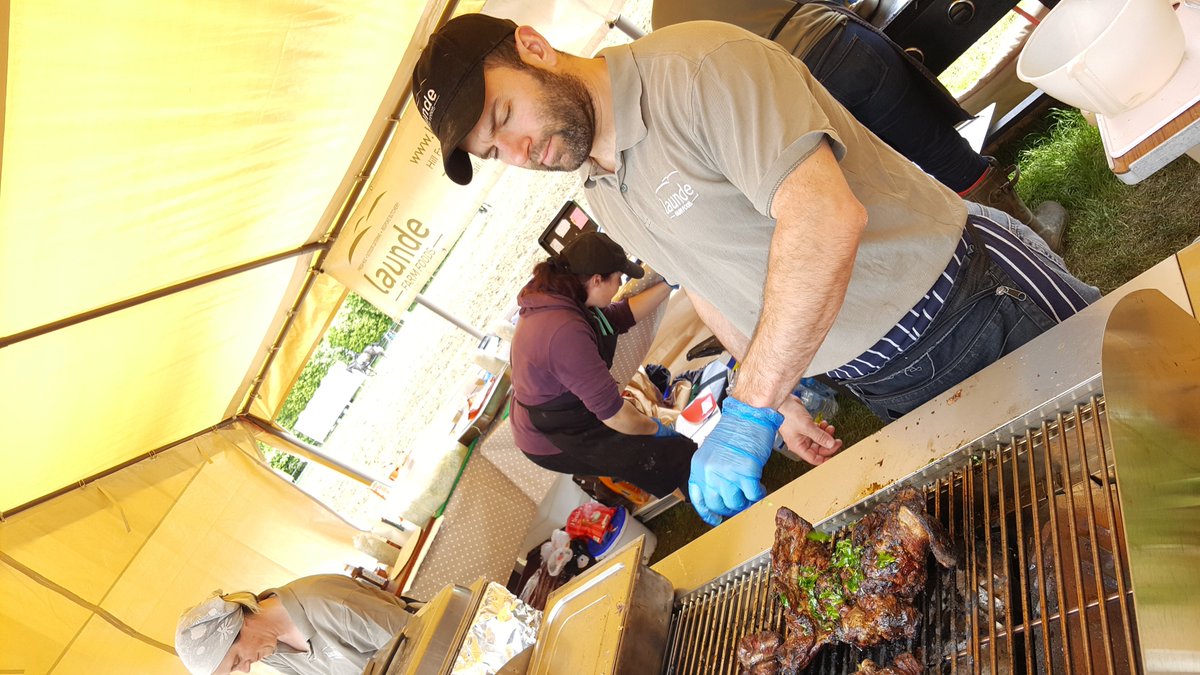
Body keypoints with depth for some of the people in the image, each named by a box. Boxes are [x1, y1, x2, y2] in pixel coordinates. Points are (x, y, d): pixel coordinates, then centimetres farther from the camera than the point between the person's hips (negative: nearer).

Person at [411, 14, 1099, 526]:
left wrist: (750, 410, -34)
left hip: (984, 306, -6)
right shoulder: (603, 196, 4)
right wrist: (782, 402, 12)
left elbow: (825, 216, -36)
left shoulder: (696, 65, -23)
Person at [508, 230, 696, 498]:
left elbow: (622, 316, 10)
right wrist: (657, 429, -11)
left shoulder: (551, 298, -2)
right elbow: (613, 413, -27)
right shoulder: (565, 331, -32)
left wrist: (668, 284, 5)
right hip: (556, 445, -10)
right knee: (685, 456, -11)